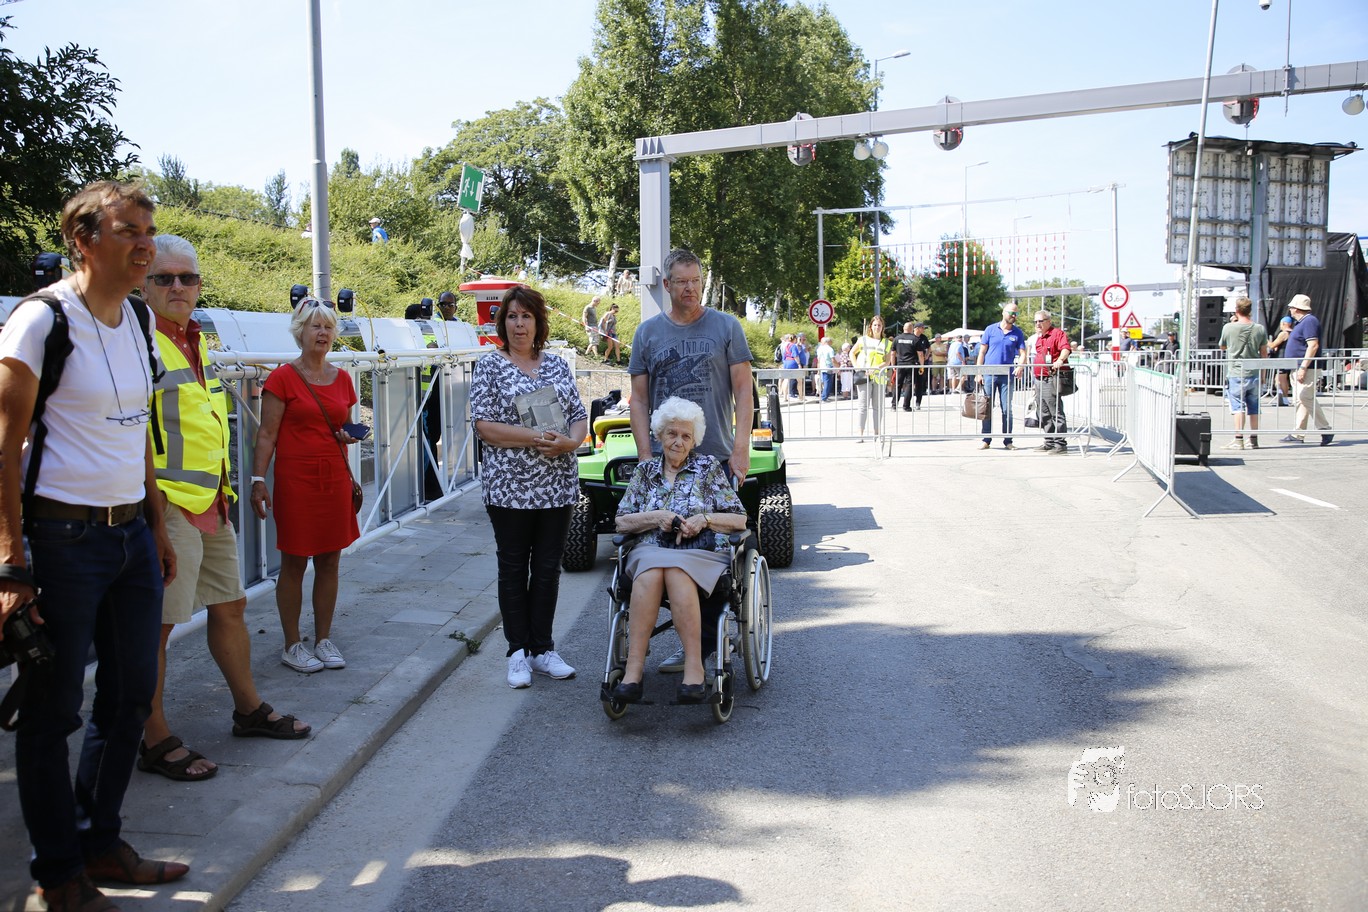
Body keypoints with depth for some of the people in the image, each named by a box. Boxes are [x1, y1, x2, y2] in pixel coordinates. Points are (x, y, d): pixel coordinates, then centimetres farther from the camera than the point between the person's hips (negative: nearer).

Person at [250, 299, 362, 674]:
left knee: (329, 562, 9)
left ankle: (324, 640, 20)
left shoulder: (341, 379, 10)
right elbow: (267, 434, -8)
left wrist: (347, 437, 0)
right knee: (294, 562, 2)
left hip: (334, 479, 5)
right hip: (296, 479, -5)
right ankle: (292, 645, 12)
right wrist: (258, 479, -14)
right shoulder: (283, 377, -6)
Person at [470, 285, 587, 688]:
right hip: (510, 485, -3)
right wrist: (535, 438, -19)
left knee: (548, 567, 8)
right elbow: (485, 424, -10)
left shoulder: (557, 364, 11)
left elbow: (580, 417, 11)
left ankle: (543, 649, 19)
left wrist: (570, 441, -11)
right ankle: (519, 652, 14)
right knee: (513, 568, 5)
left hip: (557, 485, 4)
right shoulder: (490, 366, -1)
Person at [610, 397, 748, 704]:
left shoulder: (709, 468, 14)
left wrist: (705, 519, -8)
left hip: (702, 553, -1)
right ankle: (634, 670, -42)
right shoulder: (645, 471, 20)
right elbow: (621, 522, 14)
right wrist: (656, 518, -4)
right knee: (650, 572, -36)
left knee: (676, 571, -38)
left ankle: (694, 668, -41)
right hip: (651, 550, 2)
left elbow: (740, 520, 10)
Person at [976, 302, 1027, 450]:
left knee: (1007, 409, 3)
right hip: (989, 375, -1)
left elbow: (1022, 353, 2)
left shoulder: (1018, 333, 4)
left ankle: (1007, 441, 9)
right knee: (986, 408, 2)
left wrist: (1020, 367, -19)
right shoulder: (991, 329, 2)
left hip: (1007, 376, 1)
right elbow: (982, 352, 4)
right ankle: (986, 440, 8)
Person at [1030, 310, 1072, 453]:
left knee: (1056, 412, -10)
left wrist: (1060, 360, -39)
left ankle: (1061, 443, -10)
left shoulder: (1057, 333, -7)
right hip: (1039, 380, 10)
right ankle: (1049, 442, 19)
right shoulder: (1039, 337, 21)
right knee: (1043, 413, 12)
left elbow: (1065, 348, -24)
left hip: (1051, 379, -10)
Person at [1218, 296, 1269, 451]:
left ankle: (1238, 439, -7)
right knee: (1253, 408, 11)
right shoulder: (1260, 329, 1)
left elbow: (1222, 347, 11)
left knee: (1238, 407, -2)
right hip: (1254, 374, 3)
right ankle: (1254, 438, 17)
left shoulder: (1228, 328, -7)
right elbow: (1264, 353, 8)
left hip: (1236, 373, -3)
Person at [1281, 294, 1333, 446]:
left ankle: (1325, 430, -7)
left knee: (1306, 399, -13)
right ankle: (1298, 434, 11)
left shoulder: (1309, 321, -14)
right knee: (1299, 400, 9)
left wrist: (1303, 367, -27)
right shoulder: (1303, 322, 18)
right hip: (1298, 369, 11)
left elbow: (1313, 345, -23)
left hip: (1307, 369, -11)